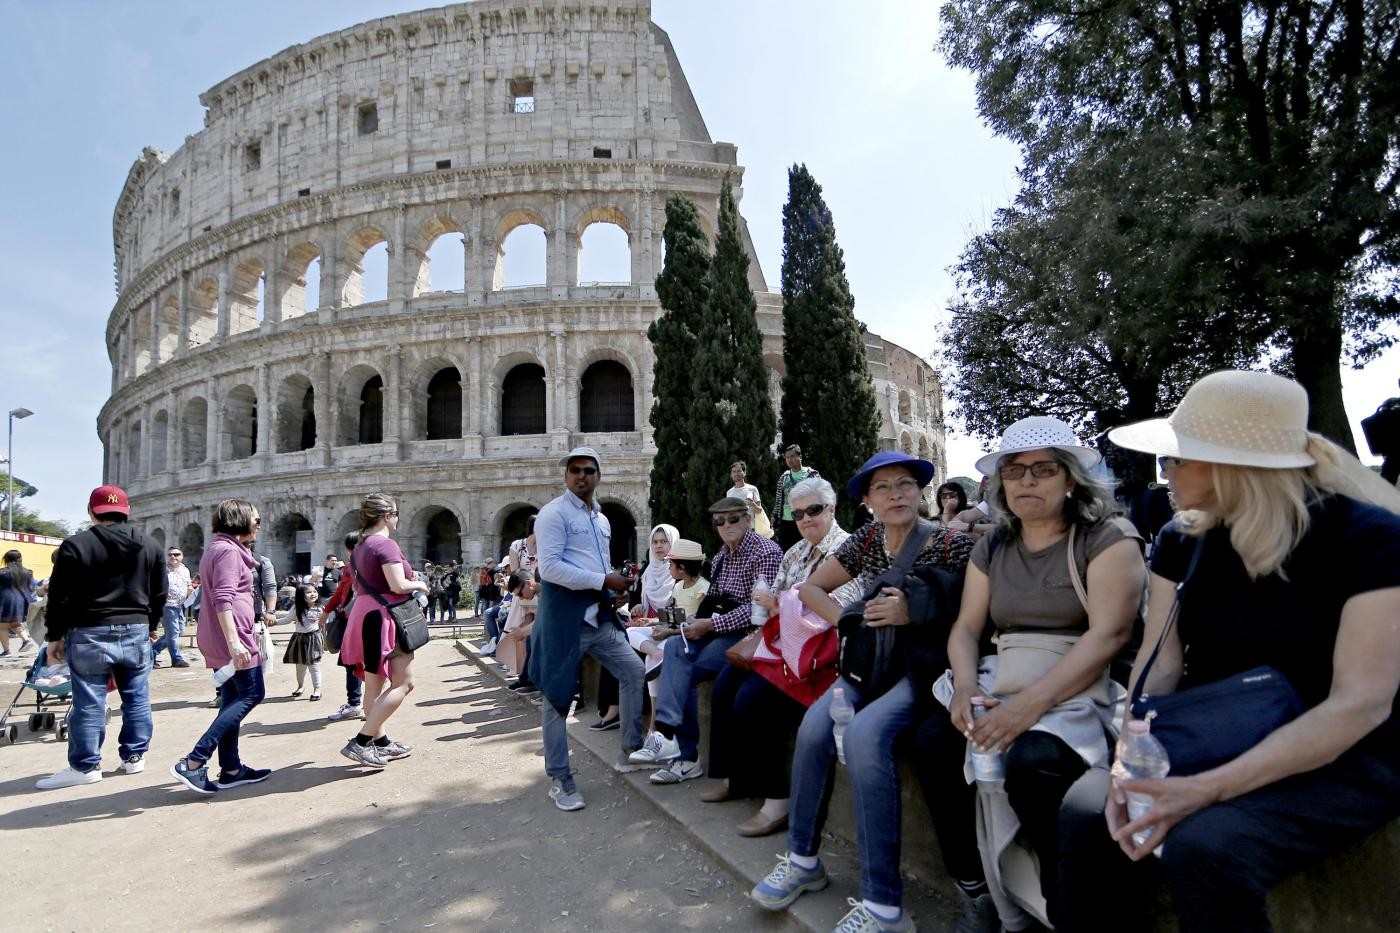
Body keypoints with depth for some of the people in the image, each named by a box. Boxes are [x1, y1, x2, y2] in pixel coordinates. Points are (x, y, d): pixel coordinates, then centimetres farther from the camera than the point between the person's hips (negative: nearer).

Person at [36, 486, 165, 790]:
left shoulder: (75, 546, -5)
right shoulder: (150, 546, 7)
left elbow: (59, 597, -4)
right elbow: (159, 594, 11)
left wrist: (55, 637, 6)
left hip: (89, 634, -3)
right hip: (136, 632, 3)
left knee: (88, 702, 3)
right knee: (137, 698, 10)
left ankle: (85, 765, 9)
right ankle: (134, 757, 17)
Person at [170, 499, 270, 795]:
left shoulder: (217, 548, 19)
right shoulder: (229, 550, -13)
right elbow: (223, 599, -23)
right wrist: (234, 641, -30)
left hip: (217, 638, 10)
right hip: (233, 634, -10)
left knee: (233, 698, 11)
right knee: (252, 694, -6)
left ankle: (230, 769, 14)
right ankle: (192, 763, -11)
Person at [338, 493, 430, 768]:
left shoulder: (360, 547, 14)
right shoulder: (386, 545, -16)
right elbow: (398, 585, -25)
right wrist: (419, 585, -5)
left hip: (364, 615, 10)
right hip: (384, 618, -10)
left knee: (375, 684, 14)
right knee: (403, 683, -6)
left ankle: (380, 742, 23)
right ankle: (360, 742, -10)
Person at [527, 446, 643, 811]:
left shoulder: (602, 519, 17)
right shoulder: (554, 513, -9)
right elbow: (549, 567, -20)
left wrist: (618, 581, 6)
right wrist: (604, 580, -20)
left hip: (600, 614, 8)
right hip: (564, 616, -8)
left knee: (633, 671, 4)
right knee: (558, 695, 2)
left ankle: (631, 750, 19)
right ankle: (559, 779, 14)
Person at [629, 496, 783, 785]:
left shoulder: (766, 552, -8)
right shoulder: (721, 557, 17)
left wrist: (710, 624, -19)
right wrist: (697, 623, -3)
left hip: (747, 633, -7)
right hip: (718, 629, 7)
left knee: (683, 671, -24)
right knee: (675, 648, -23)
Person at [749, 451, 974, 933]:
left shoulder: (952, 545, -8)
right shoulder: (866, 539, 6)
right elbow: (810, 588, 12)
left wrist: (915, 614, -19)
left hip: (922, 666, -5)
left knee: (863, 734, -31)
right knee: (815, 725, -22)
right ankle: (802, 859, 0)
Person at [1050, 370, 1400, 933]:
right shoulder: (1182, 540, 2)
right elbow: (1160, 664, -1)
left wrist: (1207, 789, -30)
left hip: (1338, 760, -4)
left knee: (1203, 847, -32)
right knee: (1083, 819, -21)